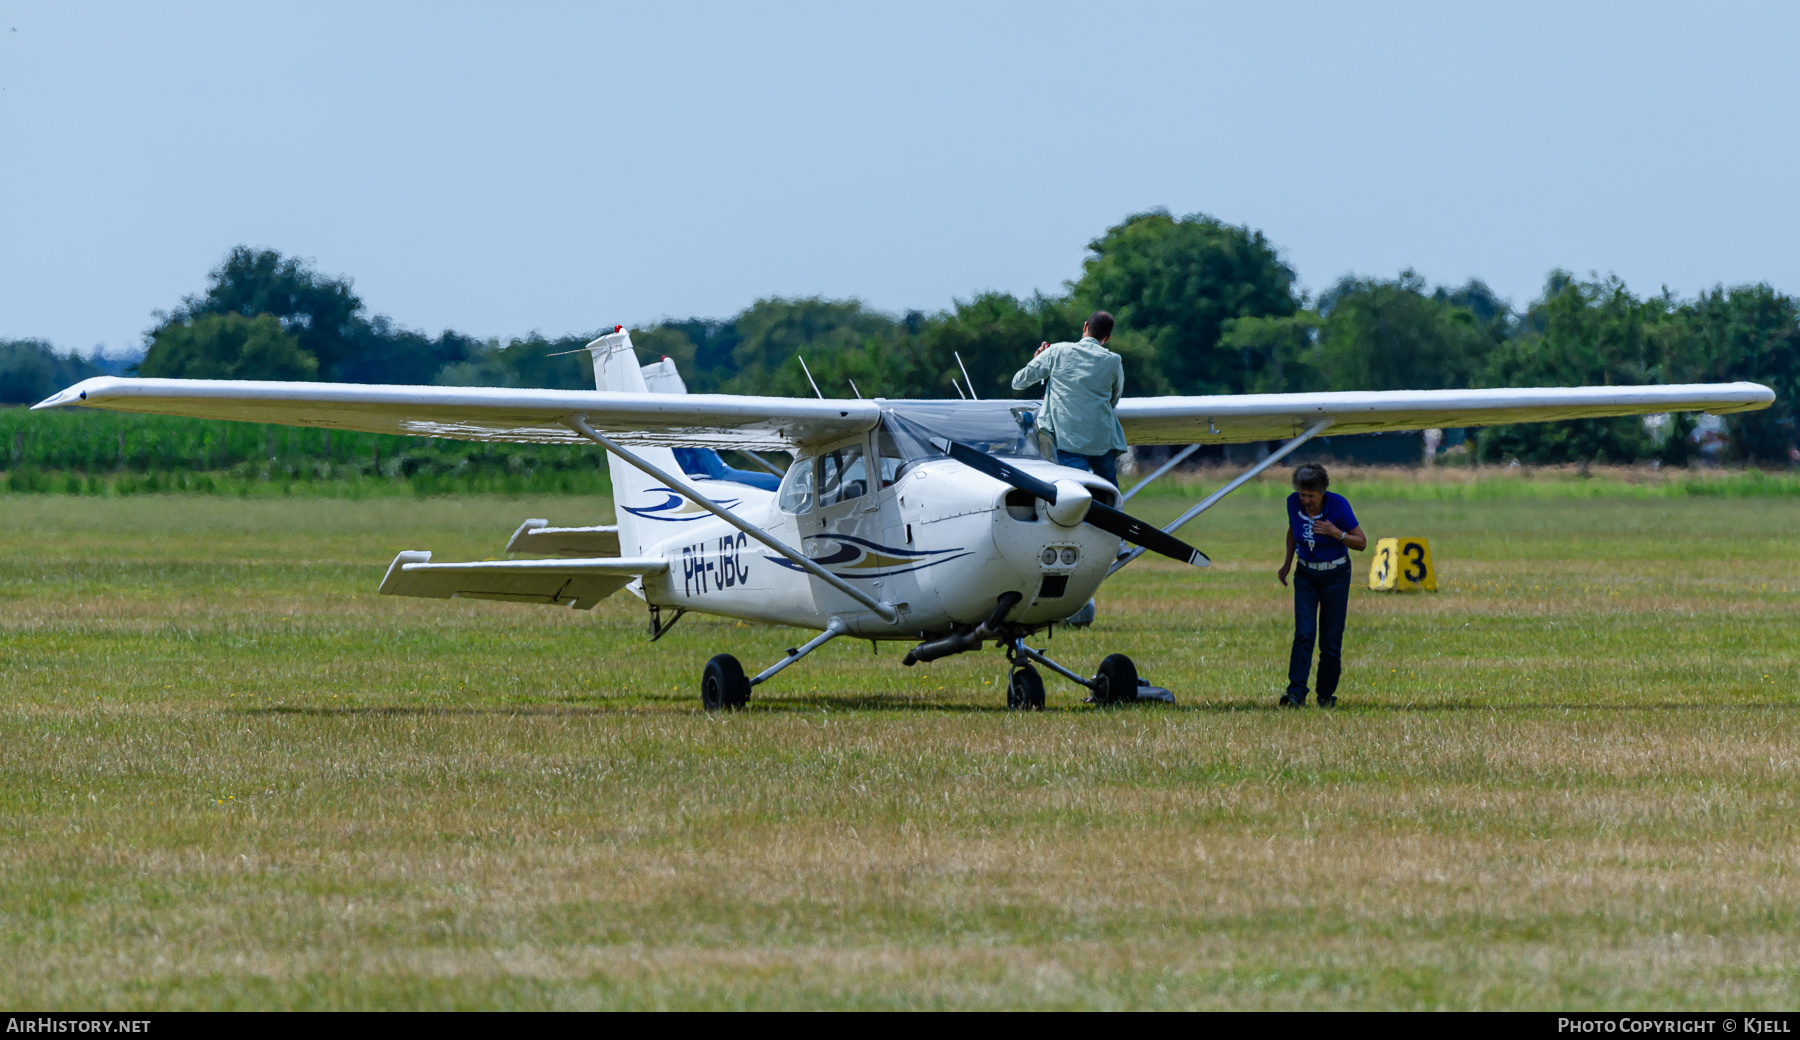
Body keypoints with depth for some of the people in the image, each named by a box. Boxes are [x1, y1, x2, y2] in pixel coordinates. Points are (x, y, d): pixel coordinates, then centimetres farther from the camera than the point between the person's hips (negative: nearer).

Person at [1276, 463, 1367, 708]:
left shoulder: (1338, 505, -20)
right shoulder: (1294, 502, -10)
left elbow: (1362, 543, -12)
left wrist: (1336, 533, -27)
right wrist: (1287, 563, 9)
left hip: (1335, 576, -2)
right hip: (1306, 575, 2)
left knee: (1331, 639, -1)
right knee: (1304, 634, -13)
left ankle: (1326, 695, 13)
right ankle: (1296, 694, -20)